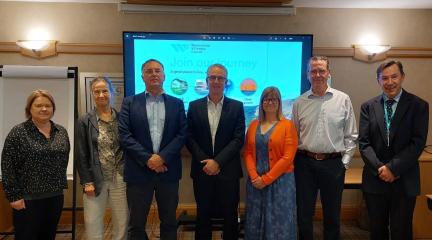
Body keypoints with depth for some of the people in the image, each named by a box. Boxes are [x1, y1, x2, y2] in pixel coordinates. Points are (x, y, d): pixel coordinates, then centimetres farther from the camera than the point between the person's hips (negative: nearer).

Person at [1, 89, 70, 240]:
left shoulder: (61, 132, 7)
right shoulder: (18, 132, -8)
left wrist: (60, 186, 10)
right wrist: (14, 196, -12)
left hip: (55, 197, 5)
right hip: (28, 198, -5)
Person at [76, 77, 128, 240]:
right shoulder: (85, 121, -1)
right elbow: (81, 155, -2)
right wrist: (87, 182, -6)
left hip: (120, 179, 1)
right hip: (96, 180, -1)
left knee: (122, 223, 9)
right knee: (93, 223, 6)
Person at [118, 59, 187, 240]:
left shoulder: (177, 103, 7)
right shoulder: (130, 103, 4)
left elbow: (182, 134, -1)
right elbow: (124, 135, -5)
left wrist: (162, 157, -13)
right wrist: (147, 159, -13)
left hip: (168, 171, 1)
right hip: (139, 171, -1)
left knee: (169, 222, 13)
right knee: (136, 224, 10)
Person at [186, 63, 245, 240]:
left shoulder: (236, 106, 2)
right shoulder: (194, 106, 5)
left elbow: (239, 139, -6)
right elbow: (189, 138, 1)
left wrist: (217, 161, -14)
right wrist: (205, 161, -10)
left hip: (228, 170, -1)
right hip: (202, 170, 1)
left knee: (230, 216, 9)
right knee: (203, 215, 11)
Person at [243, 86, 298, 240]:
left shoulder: (287, 125, -4)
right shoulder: (253, 125, 9)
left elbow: (287, 157, -11)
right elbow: (247, 153, 6)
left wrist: (266, 179, -13)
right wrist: (255, 177, -8)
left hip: (280, 181, -4)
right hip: (256, 182, 4)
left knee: (278, 221, 4)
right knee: (256, 220, 12)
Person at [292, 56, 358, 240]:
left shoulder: (343, 100, 1)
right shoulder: (299, 102, 4)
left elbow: (351, 135, 4)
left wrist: (345, 161, -1)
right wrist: (294, 159, 2)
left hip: (333, 163, -1)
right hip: (304, 162, 1)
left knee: (332, 214, 12)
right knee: (304, 213, 11)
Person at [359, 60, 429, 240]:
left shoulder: (418, 106, -1)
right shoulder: (368, 107, 4)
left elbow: (417, 143, -9)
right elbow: (364, 143, -2)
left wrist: (393, 168, -16)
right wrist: (380, 168, -14)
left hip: (404, 182, -2)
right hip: (375, 179, 2)